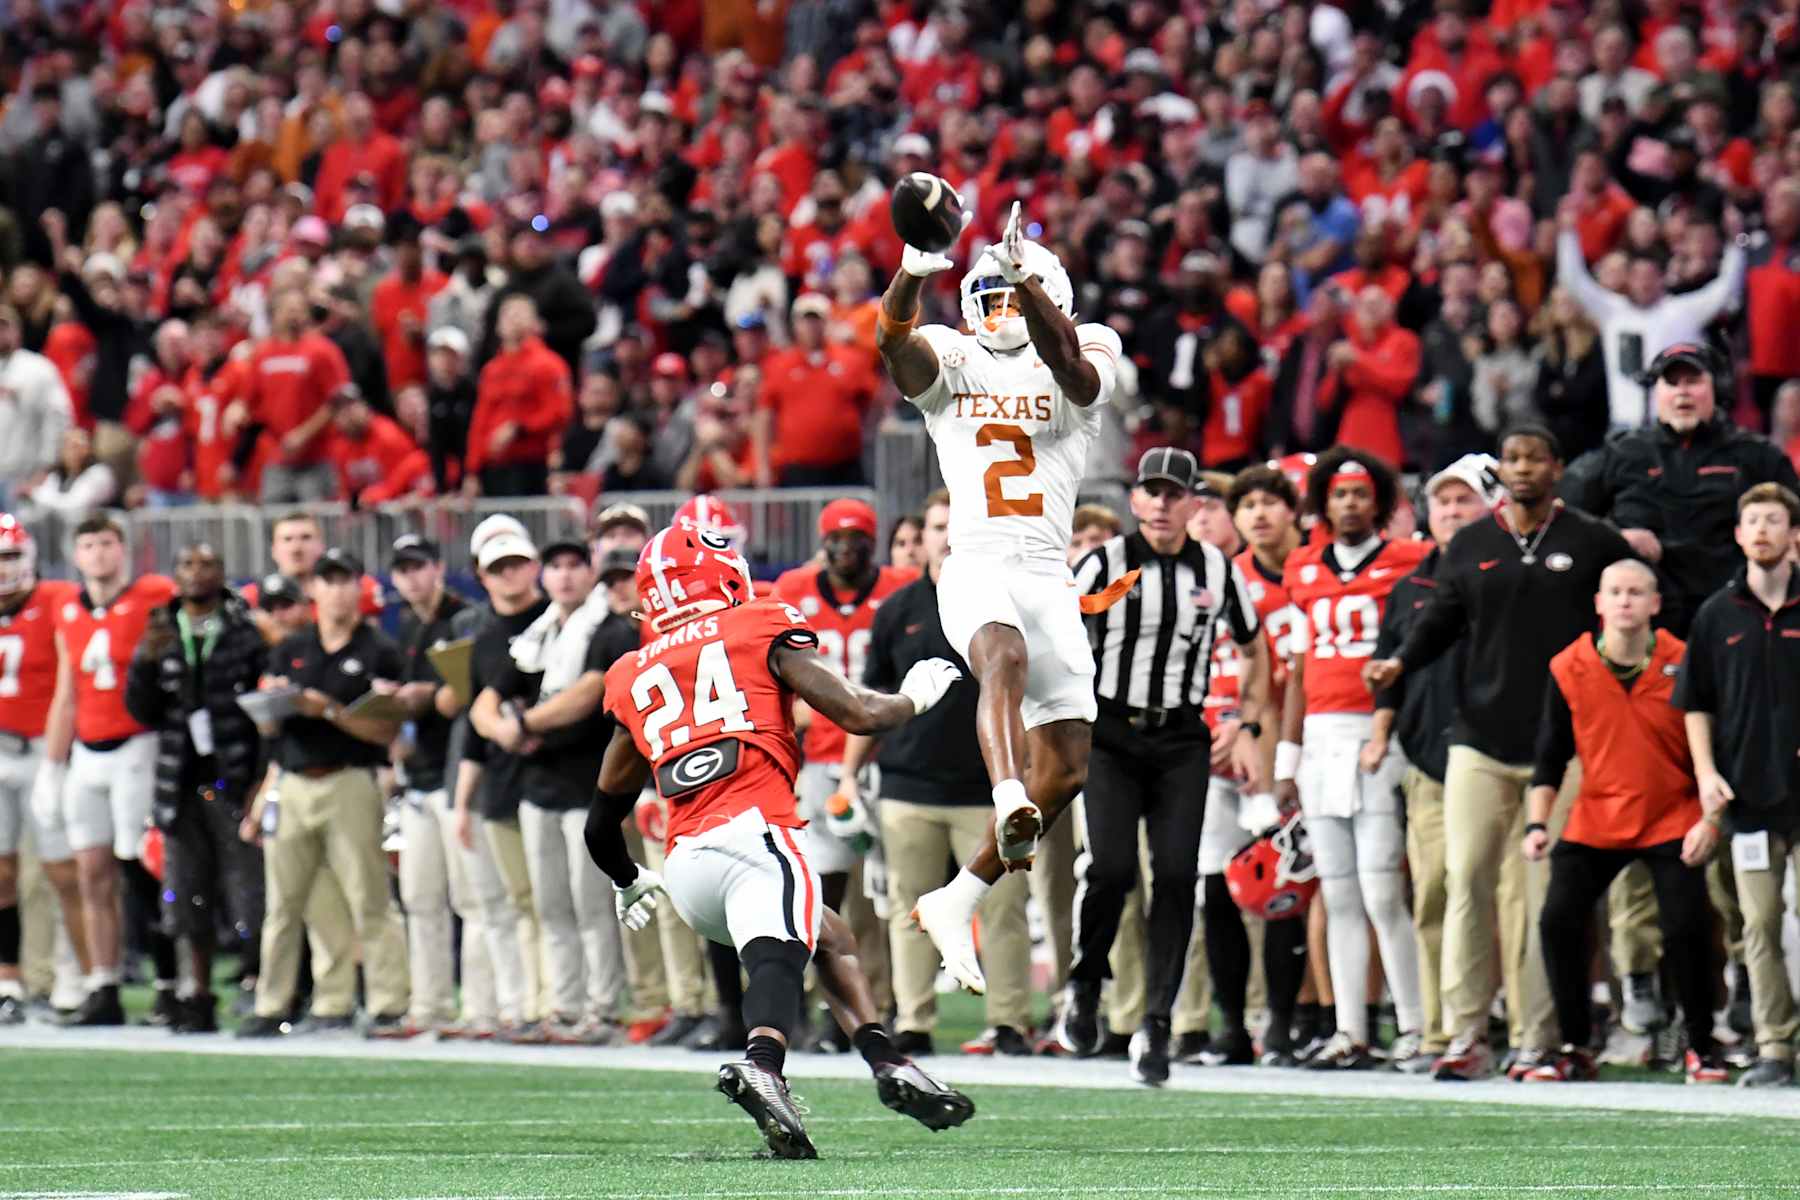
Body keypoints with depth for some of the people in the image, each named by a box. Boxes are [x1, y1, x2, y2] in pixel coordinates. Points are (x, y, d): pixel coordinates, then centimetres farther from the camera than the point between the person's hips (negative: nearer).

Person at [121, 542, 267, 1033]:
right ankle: (198, 997, 14)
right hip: (182, 785, 4)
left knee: (247, 895, -10)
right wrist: (146, 662, -10)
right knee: (191, 897, 7)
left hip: (234, 784, -4)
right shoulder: (161, 634, 12)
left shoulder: (246, 632, 0)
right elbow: (142, 712, 8)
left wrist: (262, 781, -8)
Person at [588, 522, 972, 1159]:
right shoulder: (761, 631, 10)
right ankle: (761, 1065, -54)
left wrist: (629, 882, 50)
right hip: (752, 832, -6)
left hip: (683, 866, 6)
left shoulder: (634, 678, 25)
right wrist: (917, 696, 25)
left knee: (830, 937, 24)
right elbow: (859, 715, 4)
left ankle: (888, 1064, 7)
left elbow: (602, 825, 31)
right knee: (777, 956, -25)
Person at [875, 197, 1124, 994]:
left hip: (1049, 579, 3)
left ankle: (957, 901, 17)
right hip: (975, 569, -3)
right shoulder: (950, 362, 7)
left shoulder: (1086, 358, 7)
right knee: (1005, 655, -37)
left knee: (1066, 768, 3)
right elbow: (894, 342, -15)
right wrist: (913, 274, -35)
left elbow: (1068, 362, -19)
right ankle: (1007, 801, -62)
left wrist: (1027, 282, -35)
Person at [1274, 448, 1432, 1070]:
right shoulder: (1304, 570, 14)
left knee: (1381, 894, -10)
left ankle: (1416, 1028, -5)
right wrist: (1286, 758, 15)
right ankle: (1350, 1033, 8)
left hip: (1380, 736, -5)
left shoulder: (1409, 563, 0)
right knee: (1338, 896, 6)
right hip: (1321, 738, 5)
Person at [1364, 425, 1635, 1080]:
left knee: (1547, 893, -1)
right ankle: (1466, 1034, -4)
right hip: (1482, 738, 2)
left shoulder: (1594, 542, 4)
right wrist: (1400, 662, -5)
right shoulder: (1471, 546, 11)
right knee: (1466, 879, -7)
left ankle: (1536, 1041, 3)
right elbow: (1441, 620, 14)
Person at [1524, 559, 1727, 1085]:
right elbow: (1550, 755, 4)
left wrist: (1710, 820, -9)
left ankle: (1702, 1047, 7)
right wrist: (1537, 823, -5)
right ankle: (1574, 1050, 3)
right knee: (1558, 920, -11)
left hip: (1673, 820, -2)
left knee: (1687, 929, -14)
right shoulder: (1570, 668, -3)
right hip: (1595, 819, 2)